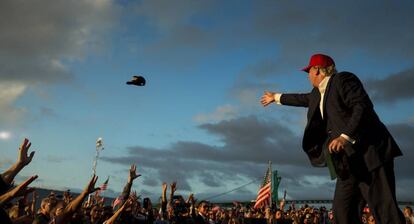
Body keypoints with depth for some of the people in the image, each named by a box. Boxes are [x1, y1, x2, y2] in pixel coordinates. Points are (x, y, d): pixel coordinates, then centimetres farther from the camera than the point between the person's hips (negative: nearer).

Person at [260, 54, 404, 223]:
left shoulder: (343, 79, -5)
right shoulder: (319, 92, 21)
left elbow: (363, 106, -18)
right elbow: (303, 99, 41)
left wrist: (346, 136, -27)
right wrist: (276, 97, 53)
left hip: (369, 152, -8)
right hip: (349, 160, 9)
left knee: (384, 208, -12)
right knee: (342, 210, 1)